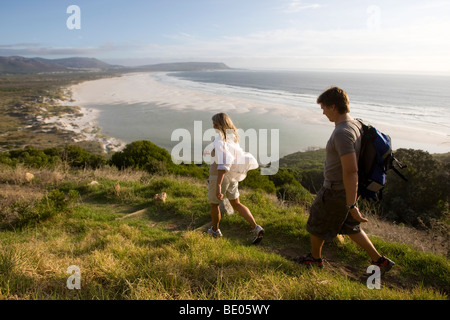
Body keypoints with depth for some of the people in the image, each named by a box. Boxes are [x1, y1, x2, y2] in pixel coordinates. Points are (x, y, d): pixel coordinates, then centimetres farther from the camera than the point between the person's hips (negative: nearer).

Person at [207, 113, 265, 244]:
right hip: (231, 177, 7)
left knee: (214, 204, 17)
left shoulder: (220, 141, -24)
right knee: (236, 204, 17)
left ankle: (215, 231, 37)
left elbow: (223, 163, -34)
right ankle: (256, 228, 5)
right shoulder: (233, 137, 2)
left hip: (220, 177, -7)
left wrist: (218, 185, -38)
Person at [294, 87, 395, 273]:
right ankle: (379, 260, 33)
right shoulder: (355, 125, 3)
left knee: (316, 225, 15)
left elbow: (351, 171, -32)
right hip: (347, 189, 9)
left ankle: (315, 258, 38)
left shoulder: (342, 133, -28)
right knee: (350, 227, 25)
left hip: (336, 193, -9)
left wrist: (352, 206, -29)